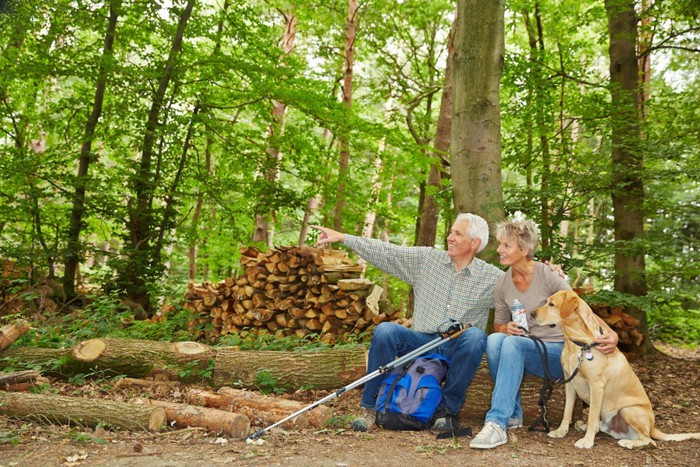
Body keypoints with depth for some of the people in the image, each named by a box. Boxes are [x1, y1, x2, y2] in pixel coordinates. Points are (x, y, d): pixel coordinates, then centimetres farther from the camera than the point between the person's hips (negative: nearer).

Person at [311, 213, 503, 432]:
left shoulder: (491, 278, 4)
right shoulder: (427, 258, 7)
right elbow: (386, 253, 4)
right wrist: (342, 237, 0)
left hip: (459, 349, -1)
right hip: (422, 341, 1)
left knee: (475, 336, -34)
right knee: (385, 331, -25)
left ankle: (449, 410, -19)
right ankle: (369, 408, -14)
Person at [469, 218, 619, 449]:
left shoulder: (548, 276, -13)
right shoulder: (503, 283, 2)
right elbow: (499, 324, 13)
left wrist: (610, 333, -30)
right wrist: (507, 328, -12)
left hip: (559, 352, -4)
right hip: (526, 350, 4)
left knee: (513, 343, -33)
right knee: (494, 339, -27)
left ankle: (497, 423, -37)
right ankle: (513, 414, -15)